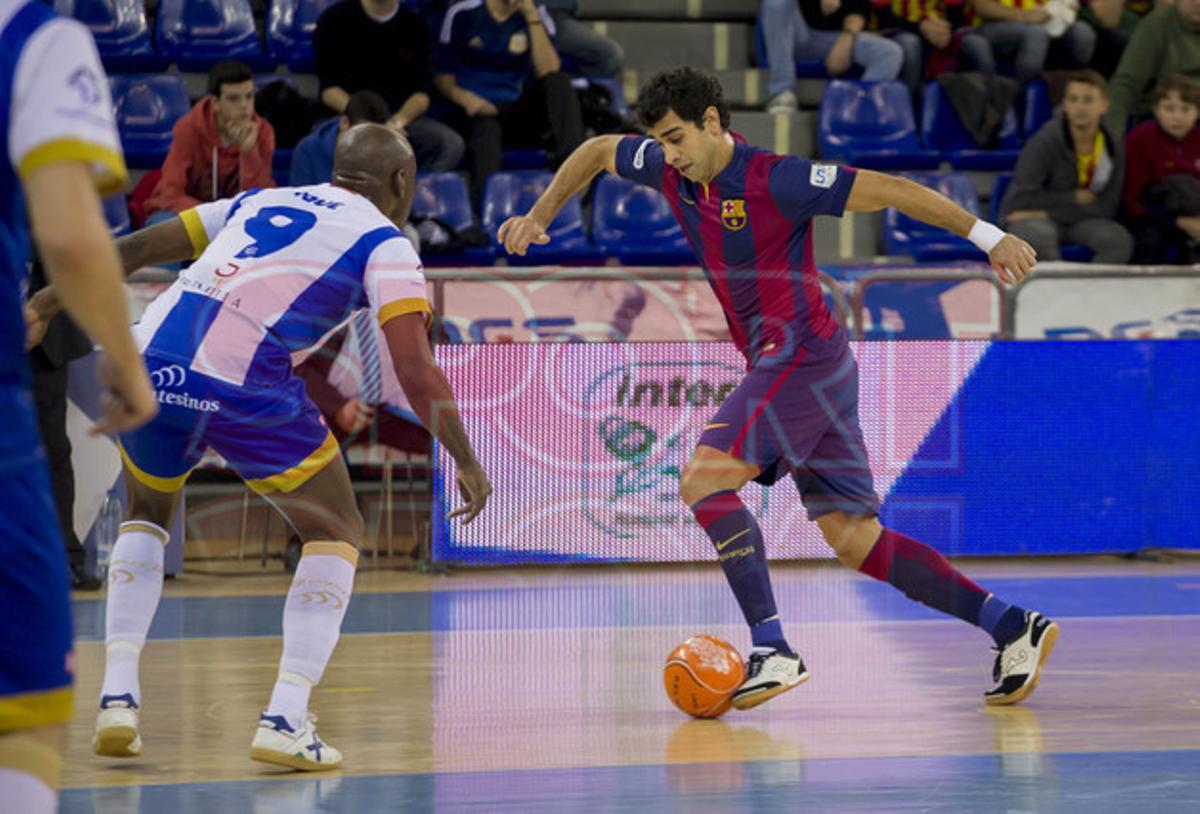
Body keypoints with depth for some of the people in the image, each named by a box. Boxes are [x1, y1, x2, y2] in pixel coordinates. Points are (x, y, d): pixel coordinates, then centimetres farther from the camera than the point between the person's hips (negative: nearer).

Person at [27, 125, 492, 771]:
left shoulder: (262, 202, 28)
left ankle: (117, 697, 17)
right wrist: (467, 463, 6)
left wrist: (43, 306, 34)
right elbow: (415, 369, -1)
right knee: (336, 533, 16)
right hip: (243, 388, -5)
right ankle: (285, 720, 2)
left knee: (146, 514, 32)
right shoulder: (384, 243, 12)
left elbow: (136, 247, 28)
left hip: (149, 360, 5)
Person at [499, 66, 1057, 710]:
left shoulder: (774, 180, -16)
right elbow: (597, 151, 25)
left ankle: (772, 649, -23)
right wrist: (539, 216, 16)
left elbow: (889, 190, -15)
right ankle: (1013, 628, 4)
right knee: (855, 540, 4)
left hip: (802, 356, -8)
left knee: (704, 479, -19)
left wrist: (989, 237, -17)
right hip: (775, 364, 8)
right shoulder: (671, 170, 7)